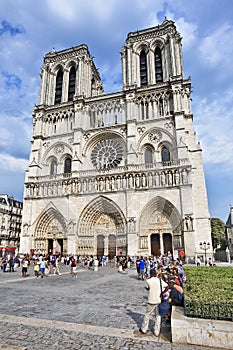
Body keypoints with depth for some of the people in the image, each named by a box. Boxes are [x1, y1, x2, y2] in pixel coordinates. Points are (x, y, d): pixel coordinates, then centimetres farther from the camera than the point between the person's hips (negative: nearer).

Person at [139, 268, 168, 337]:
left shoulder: (148, 281, -12)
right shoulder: (160, 280, -4)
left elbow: (147, 288, 4)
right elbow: (167, 286, 0)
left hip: (151, 301, -2)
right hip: (159, 301, 2)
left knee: (147, 315, 15)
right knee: (158, 316, 16)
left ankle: (144, 329, 28)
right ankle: (157, 332, 21)